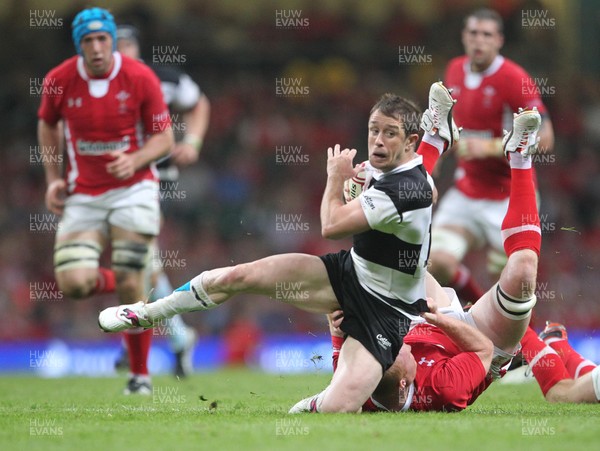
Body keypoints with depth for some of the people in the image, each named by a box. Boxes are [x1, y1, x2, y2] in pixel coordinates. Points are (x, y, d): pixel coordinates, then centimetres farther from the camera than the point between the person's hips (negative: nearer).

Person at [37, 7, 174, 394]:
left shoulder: (140, 78, -10)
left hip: (133, 191, -2)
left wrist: (135, 160, -22)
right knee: (74, 283, -15)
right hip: (83, 196, 2)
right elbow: (47, 125, 15)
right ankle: (122, 284, 21)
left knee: (131, 285, -10)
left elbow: (164, 137, -2)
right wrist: (53, 178, 6)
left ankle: (141, 374, 8)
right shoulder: (59, 81, -5)